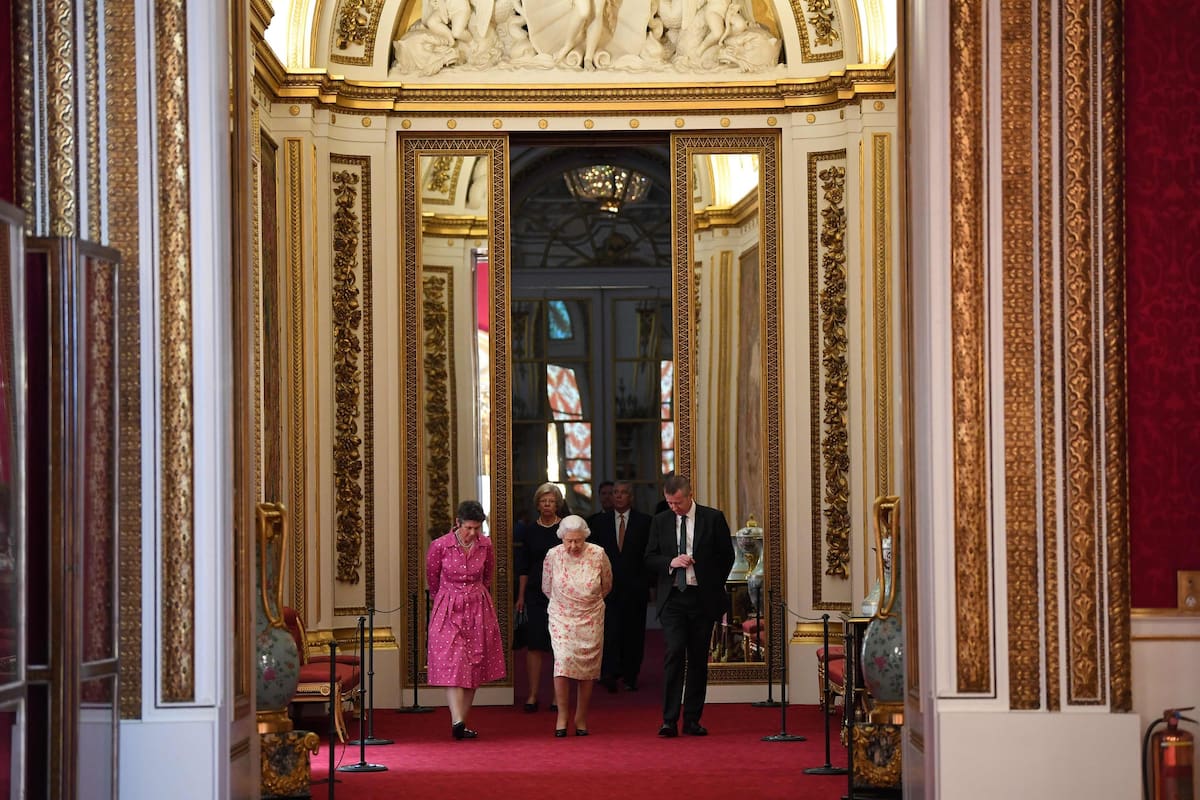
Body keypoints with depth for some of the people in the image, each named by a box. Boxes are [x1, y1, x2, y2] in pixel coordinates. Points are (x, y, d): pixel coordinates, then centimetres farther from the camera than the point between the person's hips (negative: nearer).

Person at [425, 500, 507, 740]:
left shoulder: (485, 545, -2)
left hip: (478, 609, 3)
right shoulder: (440, 546, -11)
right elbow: (432, 578, 8)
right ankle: (457, 721, -23)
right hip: (448, 610, -3)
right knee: (452, 665, -14)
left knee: (474, 666, 3)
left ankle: (461, 723, 9)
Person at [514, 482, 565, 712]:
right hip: (536, 594, 1)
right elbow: (523, 567, 10)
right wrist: (521, 596, 6)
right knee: (534, 644, -4)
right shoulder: (529, 531, 8)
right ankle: (532, 695, -2)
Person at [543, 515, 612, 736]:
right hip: (561, 618, -1)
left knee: (587, 669, 3)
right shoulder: (553, 556, -9)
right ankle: (562, 715, -8)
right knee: (563, 660, -17)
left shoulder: (598, 554, -10)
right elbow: (547, 588, 10)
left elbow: (606, 585, 10)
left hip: (590, 619, 1)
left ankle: (581, 718, 16)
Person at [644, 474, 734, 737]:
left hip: (702, 599, 0)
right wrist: (671, 562, -11)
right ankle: (669, 720, -13)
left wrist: (713, 587, 5)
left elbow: (726, 555, 6)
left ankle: (692, 720, 10)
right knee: (674, 654, -12)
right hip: (672, 598, 0)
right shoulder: (660, 522, 7)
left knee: (698, 659, 4)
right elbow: (650, 559, 8)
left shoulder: (713, 518, 1)